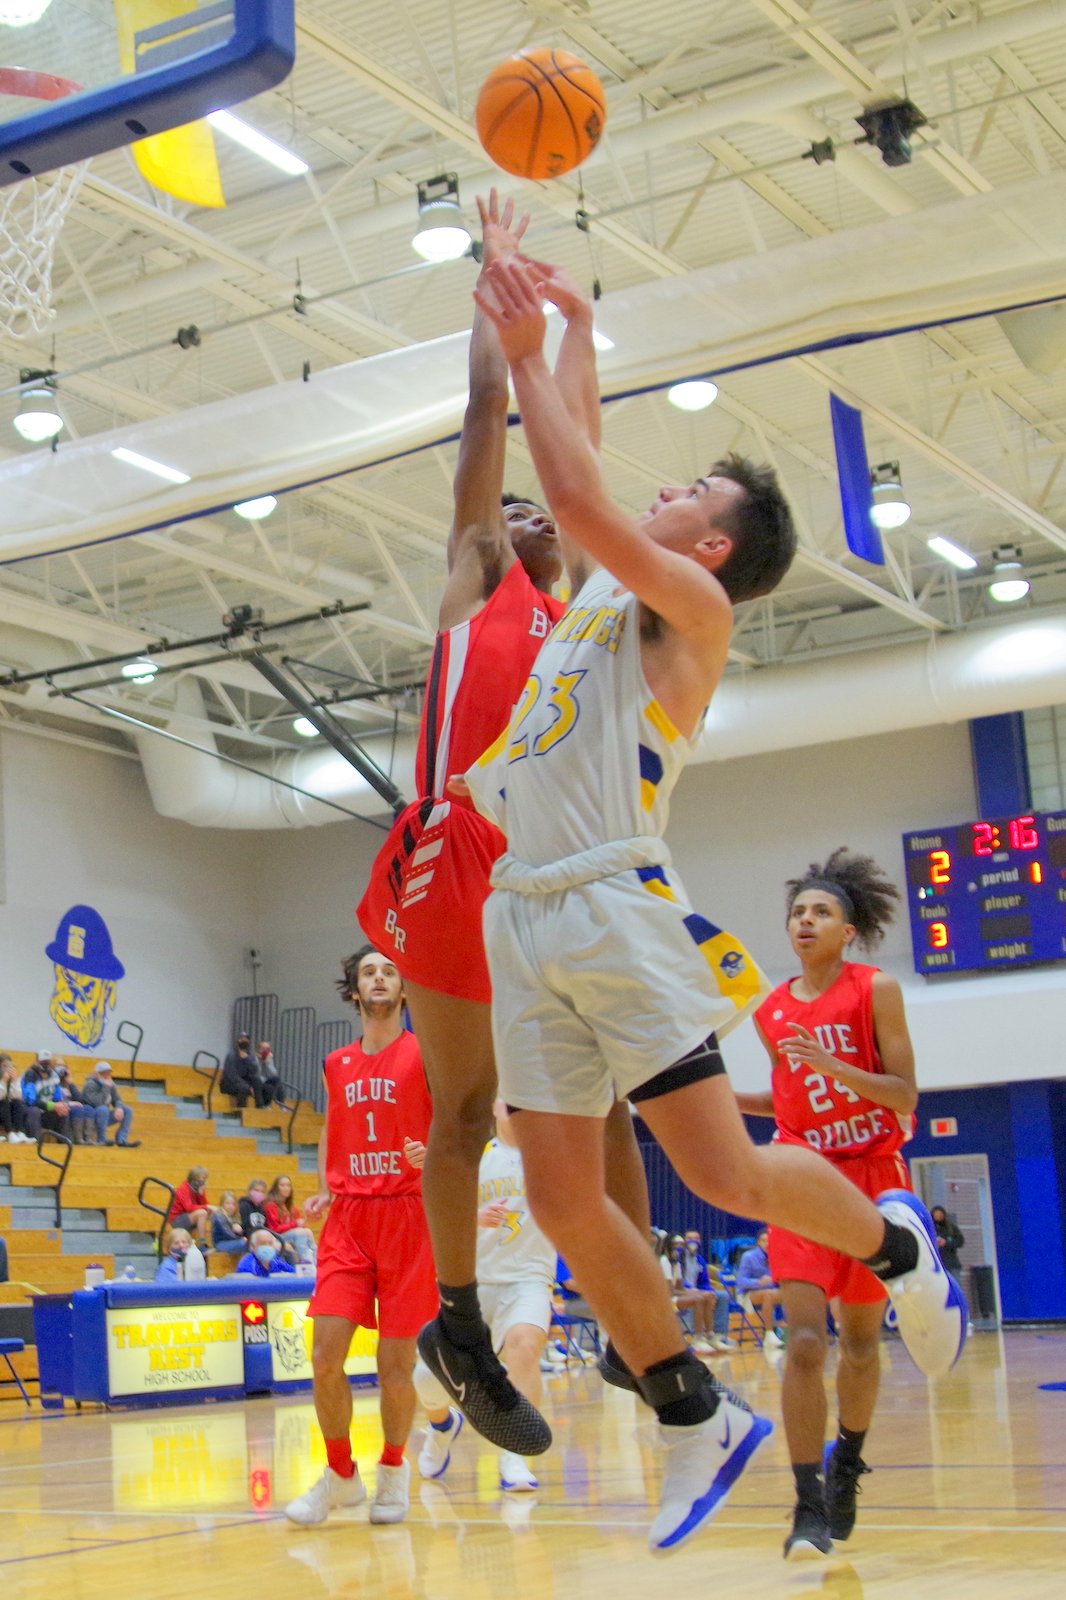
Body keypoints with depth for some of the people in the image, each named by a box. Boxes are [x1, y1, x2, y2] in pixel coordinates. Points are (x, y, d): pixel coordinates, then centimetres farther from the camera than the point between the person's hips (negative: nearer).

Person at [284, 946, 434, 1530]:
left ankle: (393, 1468, 23)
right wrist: (324, 1191, 9)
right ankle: (340, 1473, 12)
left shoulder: (425, 1054, 1)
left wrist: (434, 1157, -22)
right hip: (348, 1219, 3)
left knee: (395, 1364, 1)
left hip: (408, 1214, -3)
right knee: (325, 1355, -7)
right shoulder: (337, 1064, 14)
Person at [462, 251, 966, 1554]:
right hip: (524, 913, 8)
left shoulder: (692, 605, -2)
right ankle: (696, 1421, 14)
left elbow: (583, 503, -16)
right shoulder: (606, 586, 20)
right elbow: (577, 488, 29)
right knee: (562, 1198, 2)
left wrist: (526, 356, -9)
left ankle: (894, 1245, 21)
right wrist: (559, 333, 27)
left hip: (614, 906, -8)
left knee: (725, 1174, -9)